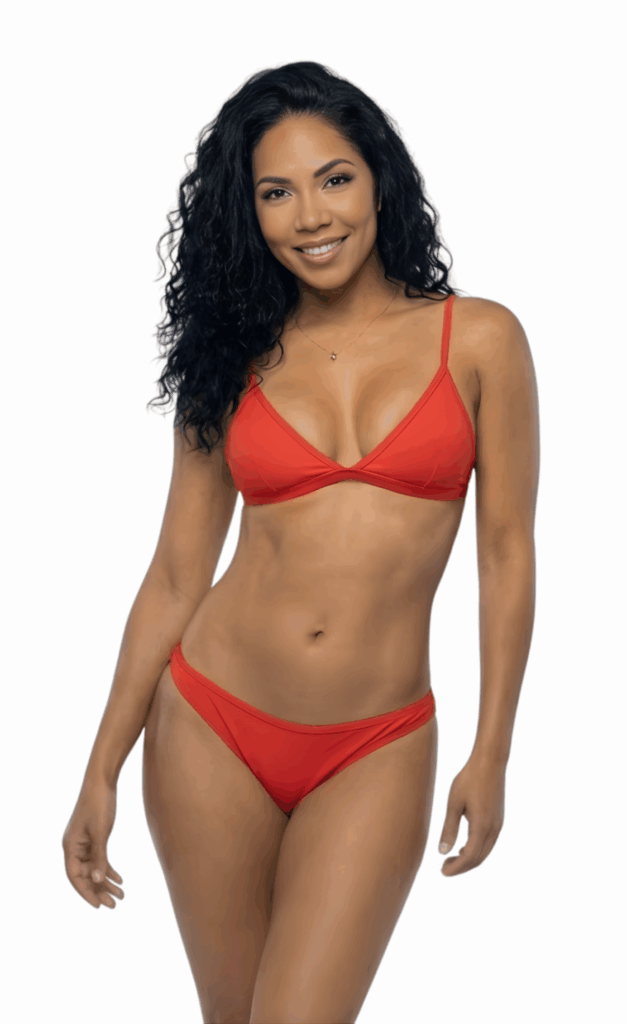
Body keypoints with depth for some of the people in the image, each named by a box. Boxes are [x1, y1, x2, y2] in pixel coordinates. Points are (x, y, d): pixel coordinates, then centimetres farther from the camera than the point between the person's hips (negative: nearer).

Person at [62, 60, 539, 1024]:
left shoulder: (477, 338, 0)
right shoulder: (232, 361, 4)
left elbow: (506, 552, 1)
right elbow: (176, 575, 5)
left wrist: (491, 755, -1)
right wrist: (102, 772, 4)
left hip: (376, 752, -2)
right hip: (213, 727, 2)